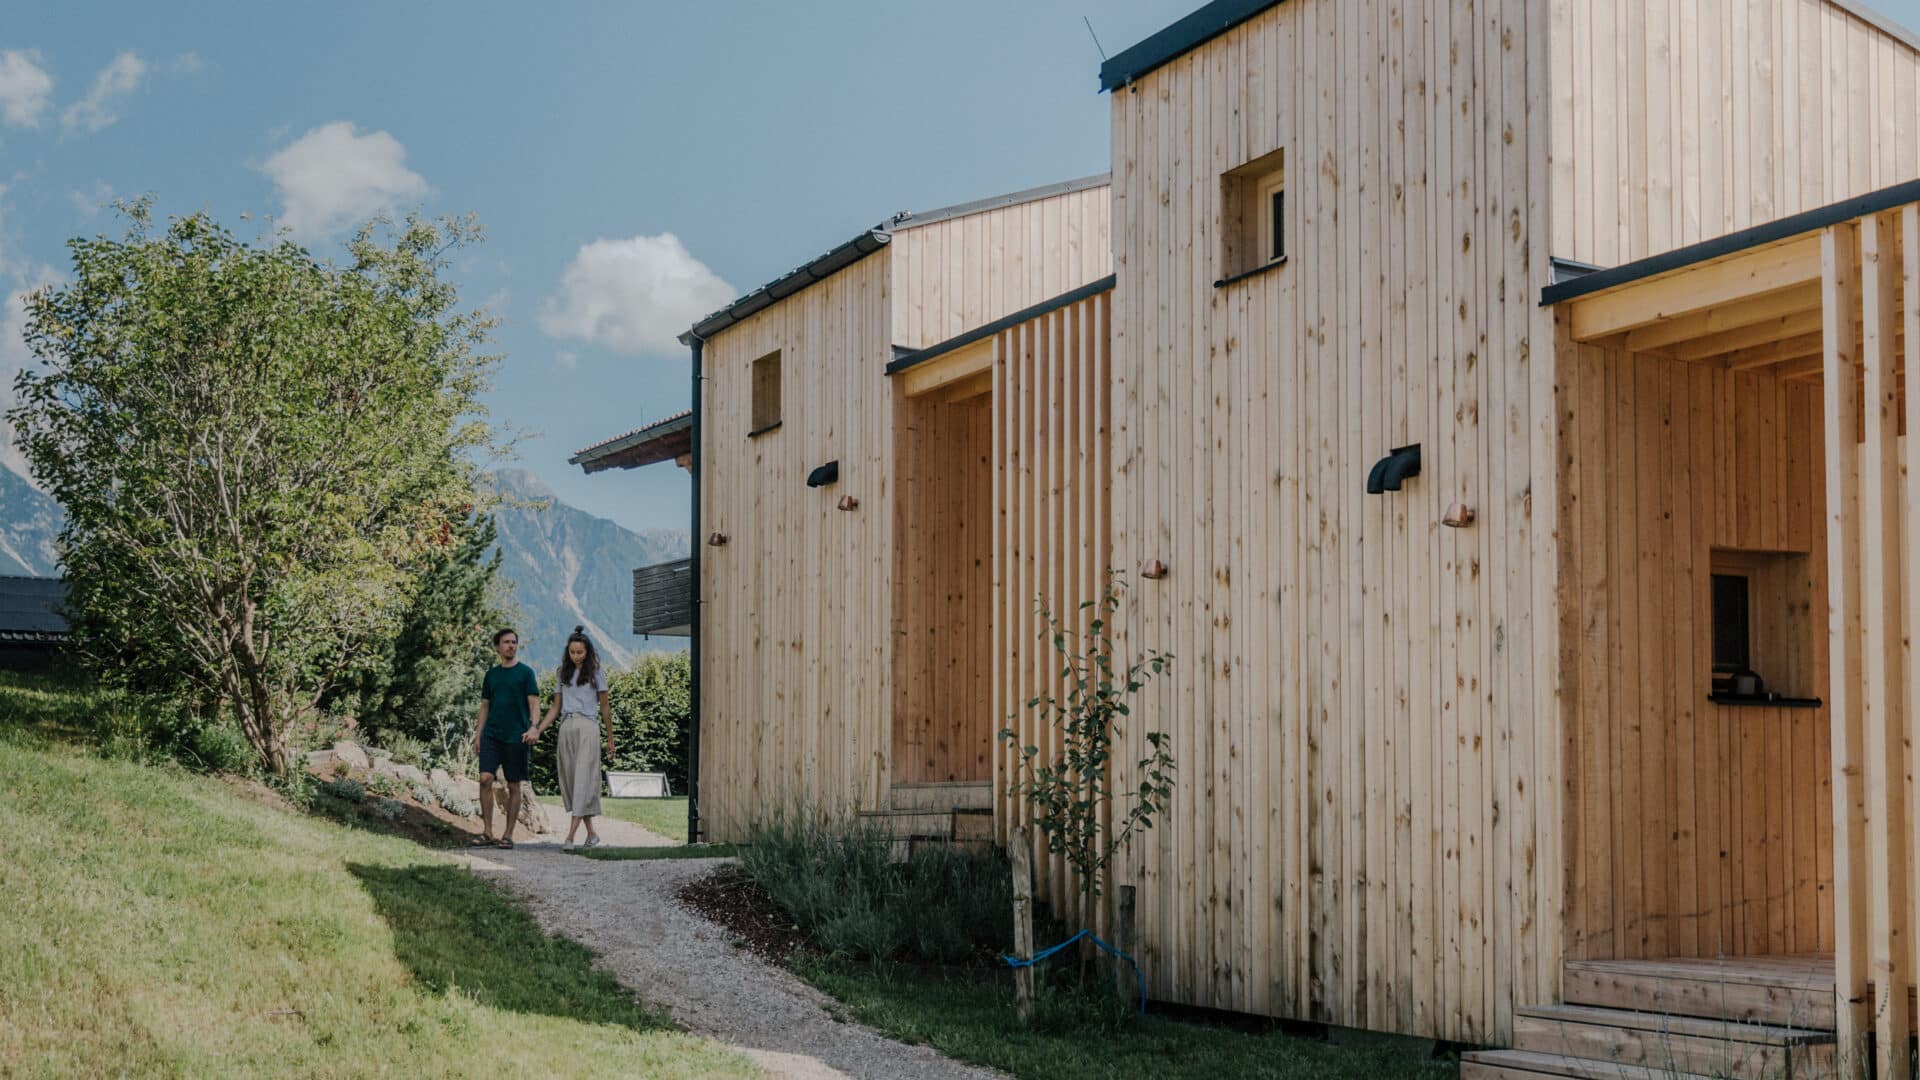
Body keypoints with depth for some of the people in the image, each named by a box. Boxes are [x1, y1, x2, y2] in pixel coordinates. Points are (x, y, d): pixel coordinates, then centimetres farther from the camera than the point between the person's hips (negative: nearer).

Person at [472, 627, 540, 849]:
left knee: (514, 786, 1)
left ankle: (508, 835, 9)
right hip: (491, 735, 3)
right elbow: (485, 706, 17)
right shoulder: (491, 674, 13)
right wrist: (478, 734, 10)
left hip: (516, 737, -3)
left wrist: (534, 728, -20)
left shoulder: (525, 672, 1)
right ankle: (487, 832, -4)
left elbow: (534, 703, -4)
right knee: (485, 778, -11)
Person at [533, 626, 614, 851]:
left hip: (587, 727, -5)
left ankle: (570, 836, -20)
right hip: (566, 728, 5)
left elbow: (604, 707, 7)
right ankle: (591, 834, 13)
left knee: (582, 780, -12)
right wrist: (538, 731, 3)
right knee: (569, 781, 3)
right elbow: (555, 707, 15)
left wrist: (610, 739, 7)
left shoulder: (596, 672, 6)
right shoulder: (564, 674, 16)